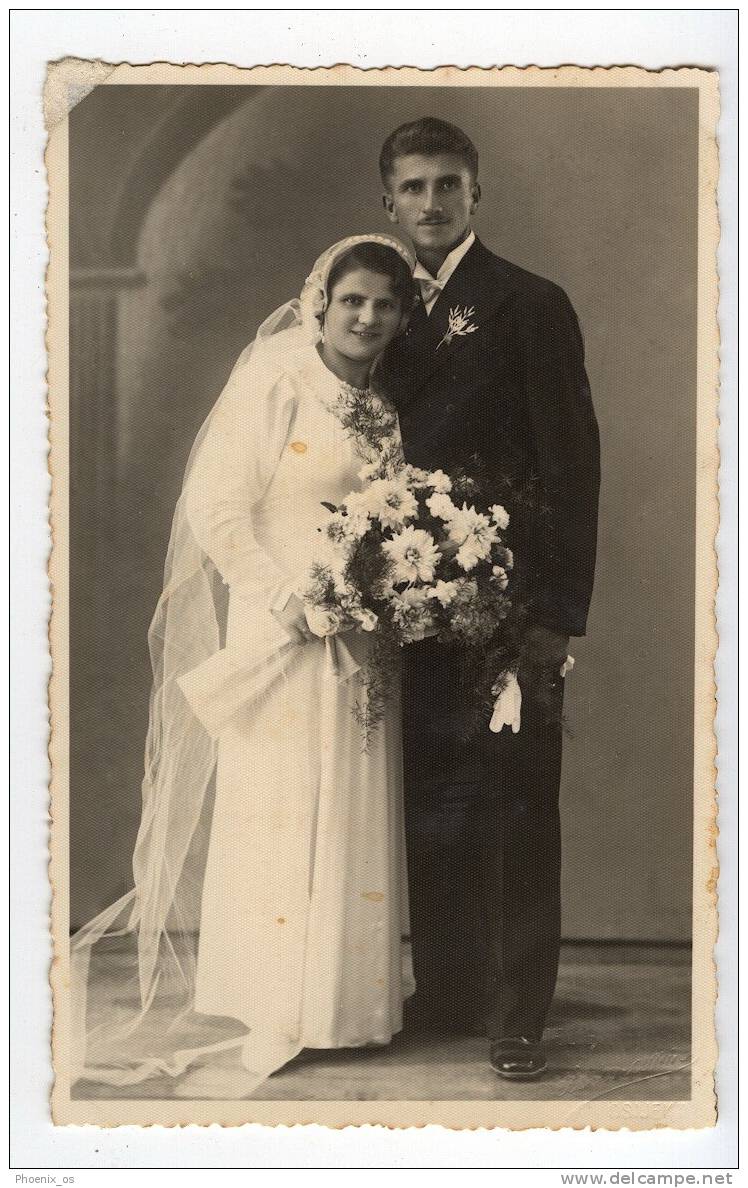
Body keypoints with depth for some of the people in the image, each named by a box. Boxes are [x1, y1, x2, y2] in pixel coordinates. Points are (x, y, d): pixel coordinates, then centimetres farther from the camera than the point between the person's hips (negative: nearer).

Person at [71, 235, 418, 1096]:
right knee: (276, 808, -2)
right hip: (280, 633, -6)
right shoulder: (273, 383, -8)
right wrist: (290, 602, -16)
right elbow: (216, 508, -12)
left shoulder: (389, 407, 11)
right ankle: (272, 1014, 7)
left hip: (362, 642, 6)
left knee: (355, 816, 8)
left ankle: (347, 1001, 18)